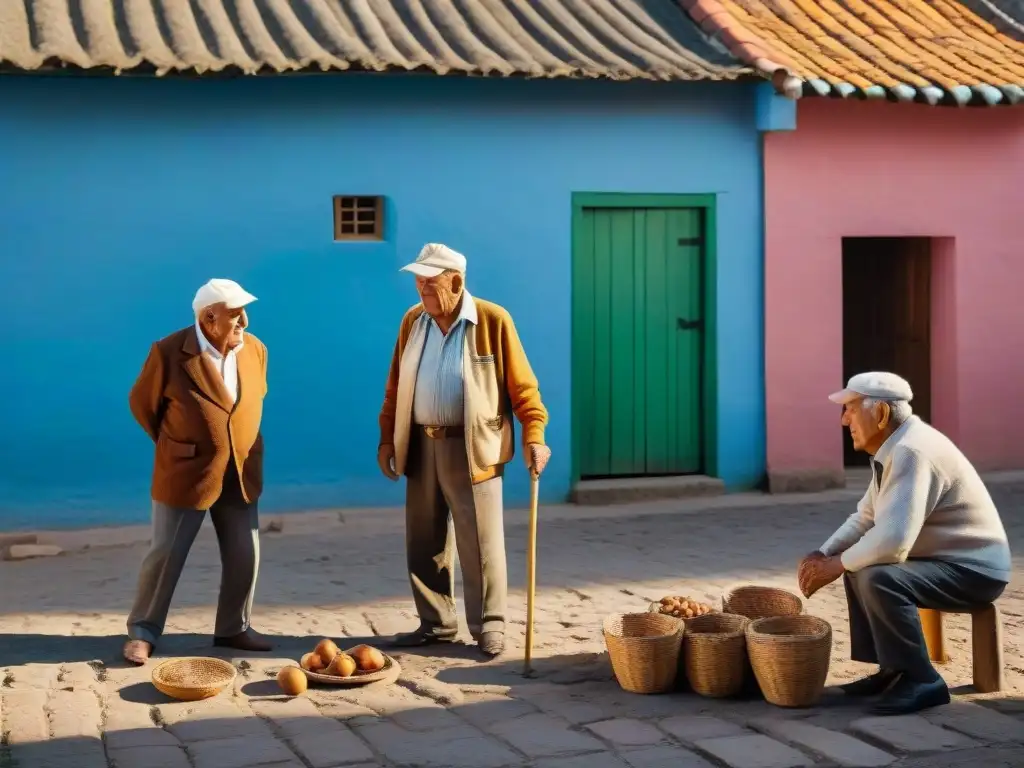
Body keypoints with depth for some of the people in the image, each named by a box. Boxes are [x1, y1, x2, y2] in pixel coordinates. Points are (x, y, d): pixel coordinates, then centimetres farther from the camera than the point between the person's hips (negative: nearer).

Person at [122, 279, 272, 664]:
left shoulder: (255, 349, 0)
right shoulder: (169, 352, -14)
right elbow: (142, 403, -1)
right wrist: (174, 446, 7)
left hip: (240, 475, 5)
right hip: (186, 473, -5)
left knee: (244, 556, 8)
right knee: (166, 555, 3)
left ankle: (233, 628, 25)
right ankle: (142, 631, 16)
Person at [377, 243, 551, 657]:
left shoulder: (493, 320, -8)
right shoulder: (413, 321, 6)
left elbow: (521, 384, -6)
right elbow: (396, 385, 12)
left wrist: (533, 435, -13)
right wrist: (387, 437, 9)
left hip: (472, 448, -5)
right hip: (422, 446, 5)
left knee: (480, 543, 0)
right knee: (424, 542, 10)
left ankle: (489, 626, 11)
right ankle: (435, 623, 23)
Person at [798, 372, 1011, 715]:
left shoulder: (912, 452, -26)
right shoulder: (892, 448, 6)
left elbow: (892, 539, -35)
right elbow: (865, 518, 14)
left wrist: (837, 565, -19)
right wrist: (822, 555, -2)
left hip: (974, 570, -10)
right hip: (945, 559, 10)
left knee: (879, 580, -28)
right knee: (859, 567, 10)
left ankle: (921, 680, -14)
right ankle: (892, 669, 13)